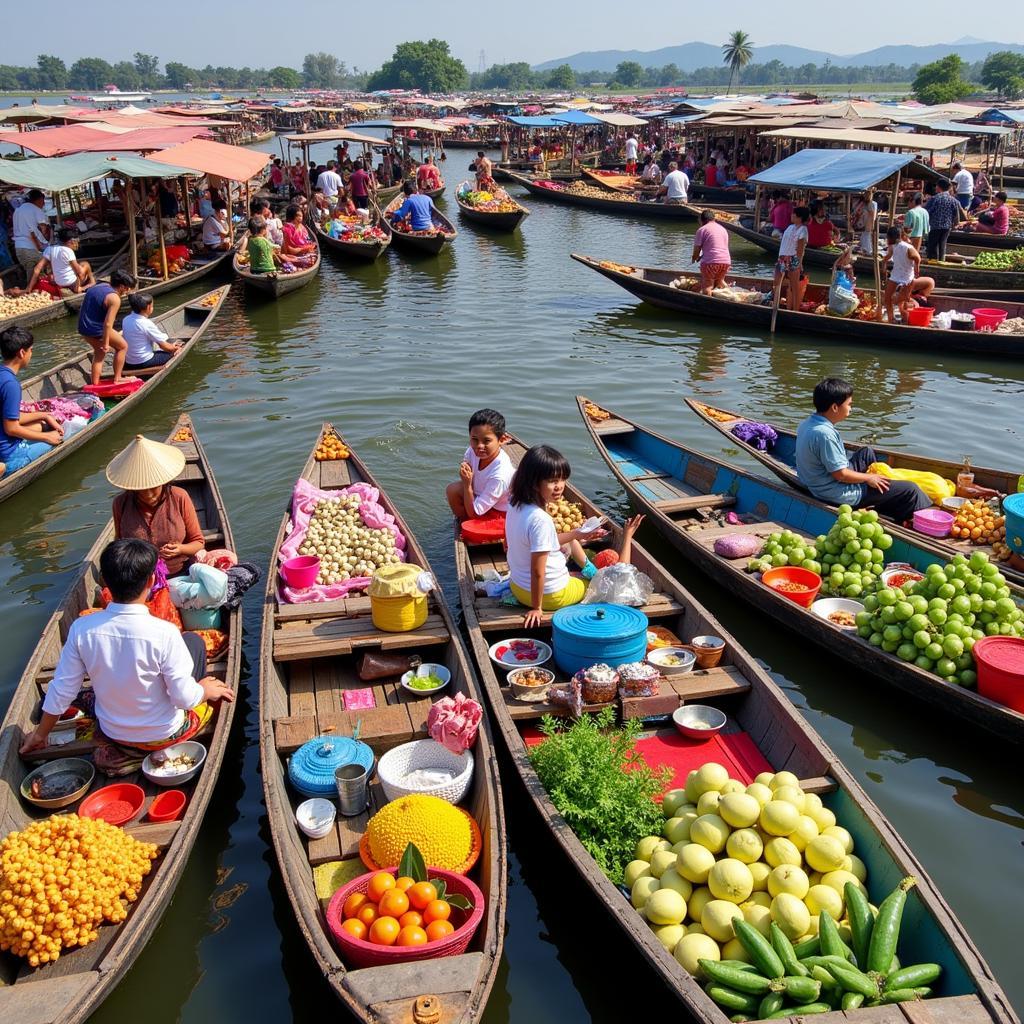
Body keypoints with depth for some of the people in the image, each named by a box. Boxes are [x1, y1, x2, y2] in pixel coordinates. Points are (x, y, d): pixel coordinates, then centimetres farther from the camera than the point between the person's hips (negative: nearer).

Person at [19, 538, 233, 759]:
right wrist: (207, 690, 0)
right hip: (164, 734, -3)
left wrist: (40, 734, 8)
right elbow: (184, 698, -22)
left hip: (113, 733, 3)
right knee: (192, 640, 12)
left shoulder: (81, 628, -19)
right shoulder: (164, 633, -29)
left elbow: (62, 689, -8)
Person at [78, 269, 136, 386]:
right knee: (122, 346, 11)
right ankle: (117, 380, 13)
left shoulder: (99, 286, 10)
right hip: (97, 330, -9)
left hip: (83, 328, 9)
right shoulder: (115, 298, -18)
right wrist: (105, 344, -14)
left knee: (99, 352, 26)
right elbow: (108, 324, -21)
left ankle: (95, 384, 27)